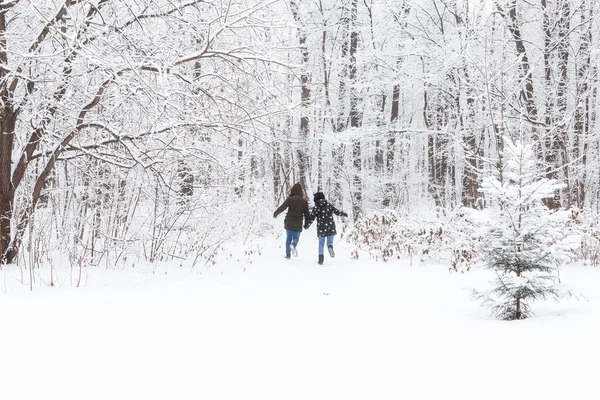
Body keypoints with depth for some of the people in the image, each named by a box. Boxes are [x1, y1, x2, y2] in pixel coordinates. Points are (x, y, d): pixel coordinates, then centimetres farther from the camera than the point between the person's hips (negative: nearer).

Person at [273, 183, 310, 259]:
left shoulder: (290, 199, -6)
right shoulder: (304, 201, 1)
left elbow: (282, 207, -9)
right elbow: (306, 213, 4)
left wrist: (275, 214, 6)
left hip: (289, 223, 0)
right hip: (298, 224, 0)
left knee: (288, 238, 14)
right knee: (296, 237, 12)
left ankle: (288, 253, 11)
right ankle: (294, 244, -22)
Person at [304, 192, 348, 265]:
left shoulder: (316, 208, -2)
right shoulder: (329, 205, 3)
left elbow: (311, 218, -1)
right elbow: (337, 212, 11)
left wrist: (306, 225, 14)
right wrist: (344, 214, 30)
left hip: (321, 228, -1)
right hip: (330, 227, 1)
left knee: (321, 244, 12)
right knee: (330, 241, 13)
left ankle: (321, 259, 5)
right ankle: (330, 247, -24)